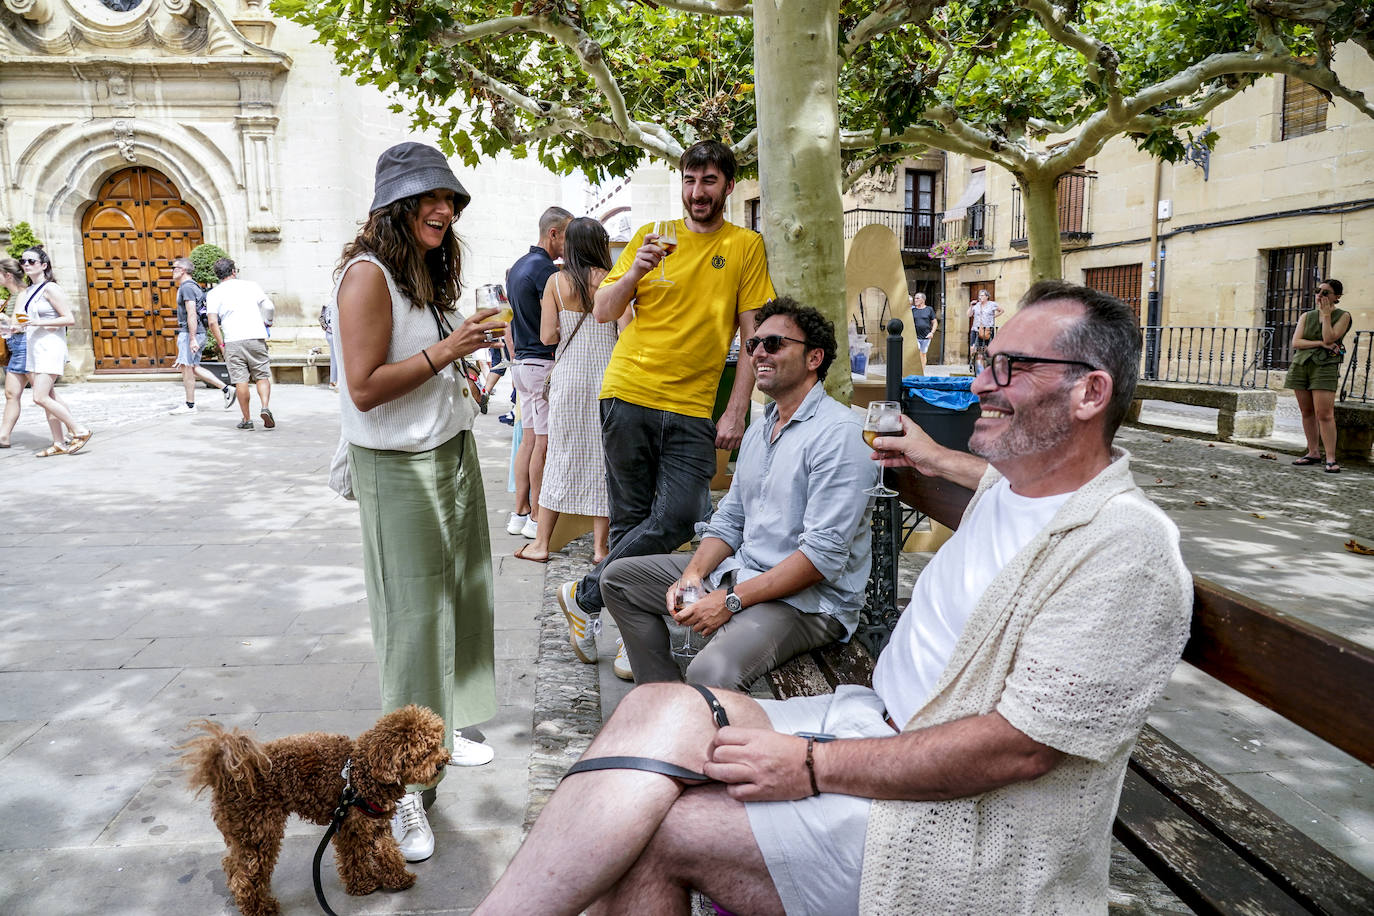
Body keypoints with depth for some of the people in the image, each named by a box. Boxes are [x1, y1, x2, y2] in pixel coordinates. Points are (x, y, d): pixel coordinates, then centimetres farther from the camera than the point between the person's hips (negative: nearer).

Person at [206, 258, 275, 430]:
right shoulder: (251, 285, 11)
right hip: (256, 337, 1)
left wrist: (221, 345, 3)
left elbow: (213, 322, -3)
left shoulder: (213, 293, 7)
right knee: (262, 376, 7)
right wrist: (266, 324, 30)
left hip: (233, 340, 0)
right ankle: (265, 407, -15)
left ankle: (246, 419, 6)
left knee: (241, 380, 3)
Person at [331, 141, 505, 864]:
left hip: (451, 453, 9)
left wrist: (468, 343, 11)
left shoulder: (423, 274, 15)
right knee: (413, 615, -4)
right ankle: (407, 783, 8)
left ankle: (441, 727, 29)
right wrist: (446, 349, -20)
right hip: (399, 470, -9)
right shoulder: (368, 273, -15)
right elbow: (365, 387, -21)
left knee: (455, 598, 12)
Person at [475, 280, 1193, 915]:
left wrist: (813, 767, -22)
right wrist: (936, 460, 47)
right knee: (663, 710, -16)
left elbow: (1018, 748, -23)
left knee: (655, 824, -23)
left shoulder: (1128, 550, -18)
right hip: (875, 722, 8)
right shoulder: (1017, 482, 9)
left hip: (963, 816, -8)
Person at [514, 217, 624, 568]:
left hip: (568, 374, 1)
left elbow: (548, 336, -3)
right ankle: (600, 545, 11)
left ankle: (541, 542, 16)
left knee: (562, 454, 10)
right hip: (607, 374, -1)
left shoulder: (556, 281, 0)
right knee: (602, 457, 6)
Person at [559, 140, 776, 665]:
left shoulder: (746, 246, 6)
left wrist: (736, 413, -3)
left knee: (677, 519, -9)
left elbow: (754, 335, 3)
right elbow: (602, 312, 8)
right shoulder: (651, 236, 9)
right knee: (630, 519, 5)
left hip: (693, 410, 0)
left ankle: (584, 595, 9)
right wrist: (634, 273, -11)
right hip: (629, 395, 1)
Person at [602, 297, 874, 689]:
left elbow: (824, 554, -23)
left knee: (711, 672, -35)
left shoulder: (840, 433, -17)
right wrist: (694, 573, -4)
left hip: (810, 599, -9)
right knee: (618, 577, 9)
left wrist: (732, 600, -22)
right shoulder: (759, 429, 14)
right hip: (740, 570, 9)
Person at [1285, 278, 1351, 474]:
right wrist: (1321, 343, -11)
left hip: (1325, 367, -4)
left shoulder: (1343, 316, 3)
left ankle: (1331, 459, -12)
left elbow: (1329, 338, -12)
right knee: (1307, 412, 7)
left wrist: (1326, 314, -6)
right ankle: (1313, 453, 15)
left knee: (1324, 414, -13)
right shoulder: (1306, 316, 13)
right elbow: (1296, 342, 2)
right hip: (1300, 365, 4)